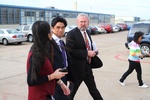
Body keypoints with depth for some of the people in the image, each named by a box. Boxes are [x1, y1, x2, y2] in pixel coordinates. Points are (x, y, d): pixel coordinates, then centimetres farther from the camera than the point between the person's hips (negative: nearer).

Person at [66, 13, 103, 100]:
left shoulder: (87, 32, 9)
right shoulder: (71, 34, -15)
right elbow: (70, 51, -24)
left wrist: (93, 52, 1)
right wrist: (86, 53, -23)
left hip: (88, 66, 7)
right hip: (77, 67, -7)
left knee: (93, 88, 18)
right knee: (72, 90, 10)